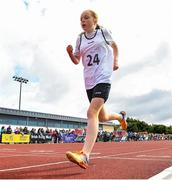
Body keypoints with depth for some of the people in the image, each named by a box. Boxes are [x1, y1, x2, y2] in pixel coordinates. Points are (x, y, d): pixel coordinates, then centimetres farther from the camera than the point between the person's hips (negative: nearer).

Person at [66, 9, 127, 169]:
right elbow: (76, 61, 16)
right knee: (102, 117, 16)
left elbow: (114, 46, 22)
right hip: (89, 81, 6)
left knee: (92, 112, -25)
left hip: (103, 78, -5)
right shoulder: (80, 38, 12)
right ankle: (121, 116, 51)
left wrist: (115, 60, 7)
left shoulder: (103, 32, 4)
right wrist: (70, 52, -4)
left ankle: (84, 155, -35)